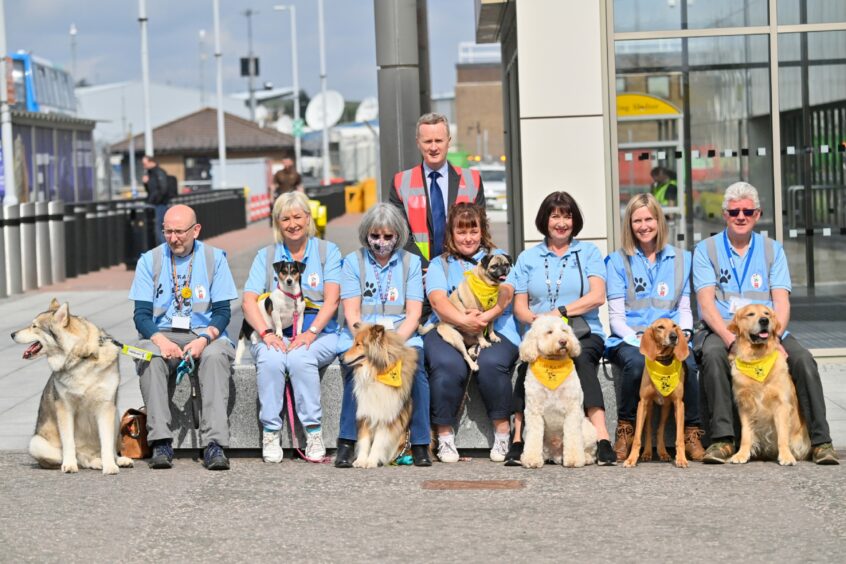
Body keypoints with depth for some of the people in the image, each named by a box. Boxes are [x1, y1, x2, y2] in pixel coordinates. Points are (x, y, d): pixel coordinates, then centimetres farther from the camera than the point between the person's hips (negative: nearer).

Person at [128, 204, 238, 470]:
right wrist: (161, 341, -18)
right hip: (162, 335, 1)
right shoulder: (150, 260, 8)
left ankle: (214, 444, -41)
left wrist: (204, 339, -18)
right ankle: (160, 443, -36)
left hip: (204, 335, -1)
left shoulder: (214, 258, 6)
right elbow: (141, 314, 2)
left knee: (215, 356, -35)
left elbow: (222, 311, 2)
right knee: (151, 358, -34)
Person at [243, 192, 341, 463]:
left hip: (318, 331, -1)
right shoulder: (266, 256, 15)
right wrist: (266, 333, -16)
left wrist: (311, 333, -18)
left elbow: (331, 300, -2)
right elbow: (249, 301, 3)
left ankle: (313, 432, -27)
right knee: (270, 359, -32)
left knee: (300, 358, -34)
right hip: (276, 333, 1)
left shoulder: (327, 251, 11)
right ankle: (270, 434, -26)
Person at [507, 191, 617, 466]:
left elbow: (597, 296, 0)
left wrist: (559, 312, -10)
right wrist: (537, 320, -12)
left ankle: (602, 440, -44)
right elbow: (519, 306, 11)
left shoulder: (588, 252, 14)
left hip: (584, 334, -1)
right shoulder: (528, 258, 18)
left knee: (581, 358, -36)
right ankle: (518, 440, -38)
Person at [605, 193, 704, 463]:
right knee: (637, 362, -37)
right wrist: (639, 340, -16)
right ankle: (625, 430, -17)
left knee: (687, 363, -33)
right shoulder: (618, 261, 9)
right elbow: (616, 316, 3)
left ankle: (691, 433, -16)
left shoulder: (680, 258, 17)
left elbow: (685, 309, 16)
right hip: (629, 340, -1)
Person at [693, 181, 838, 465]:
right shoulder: (706, 250, 7)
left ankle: (820, 441, -22)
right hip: (721, 331, -2)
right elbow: (706, 303, -5)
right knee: (712, 355, -36)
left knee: (803, 359, -26)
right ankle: (722, 439, -34)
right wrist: (731, 339, -22)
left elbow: (782, 303, 3)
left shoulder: (772, 250, 13)